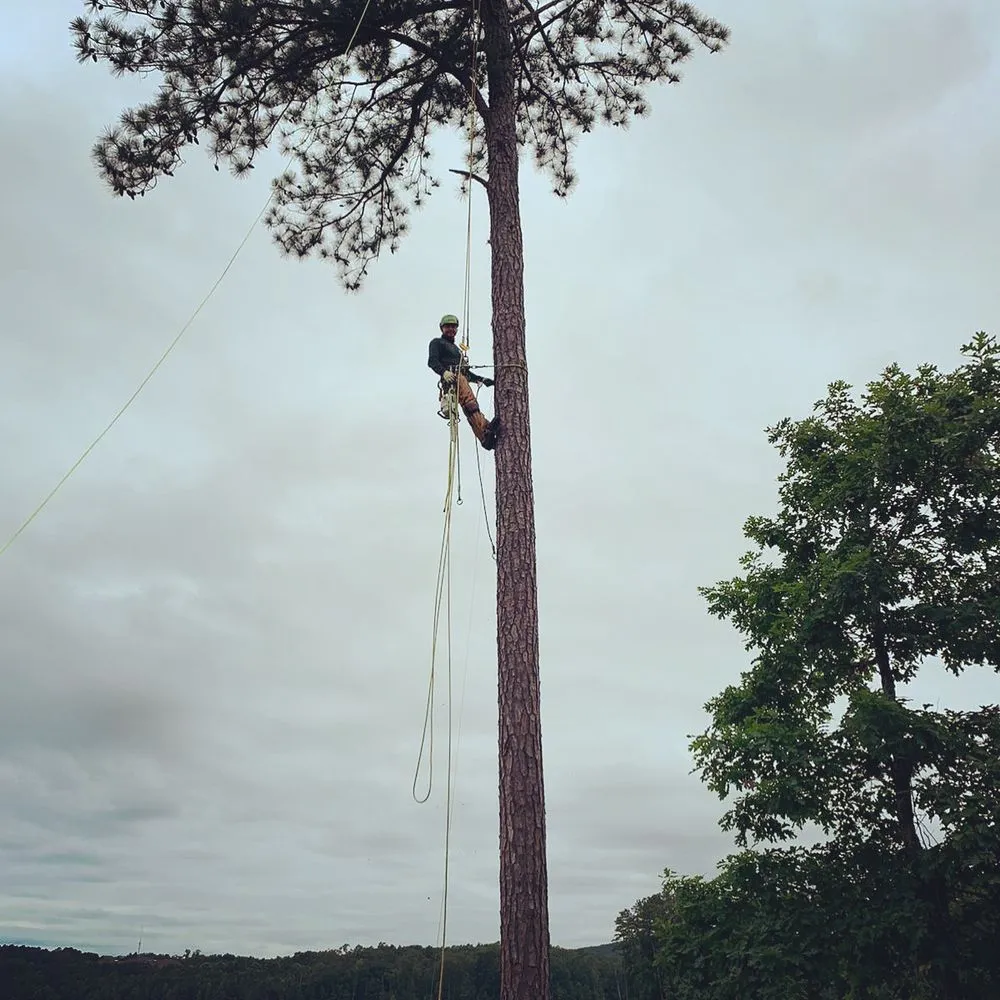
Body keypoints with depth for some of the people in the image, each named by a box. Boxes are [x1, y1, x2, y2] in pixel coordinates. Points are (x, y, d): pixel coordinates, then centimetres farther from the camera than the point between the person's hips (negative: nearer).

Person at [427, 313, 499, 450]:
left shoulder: (456, 348, 42)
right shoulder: (437, 343, 18)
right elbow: (432, 361, -1)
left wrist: (482, 380, 31)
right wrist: (444, 372, -21)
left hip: (461, 379, 8)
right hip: (451, 378, -8)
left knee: (471, 413, -13)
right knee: (470, 403, -32)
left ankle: (486, 439, -30)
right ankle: (485, 429, -51)